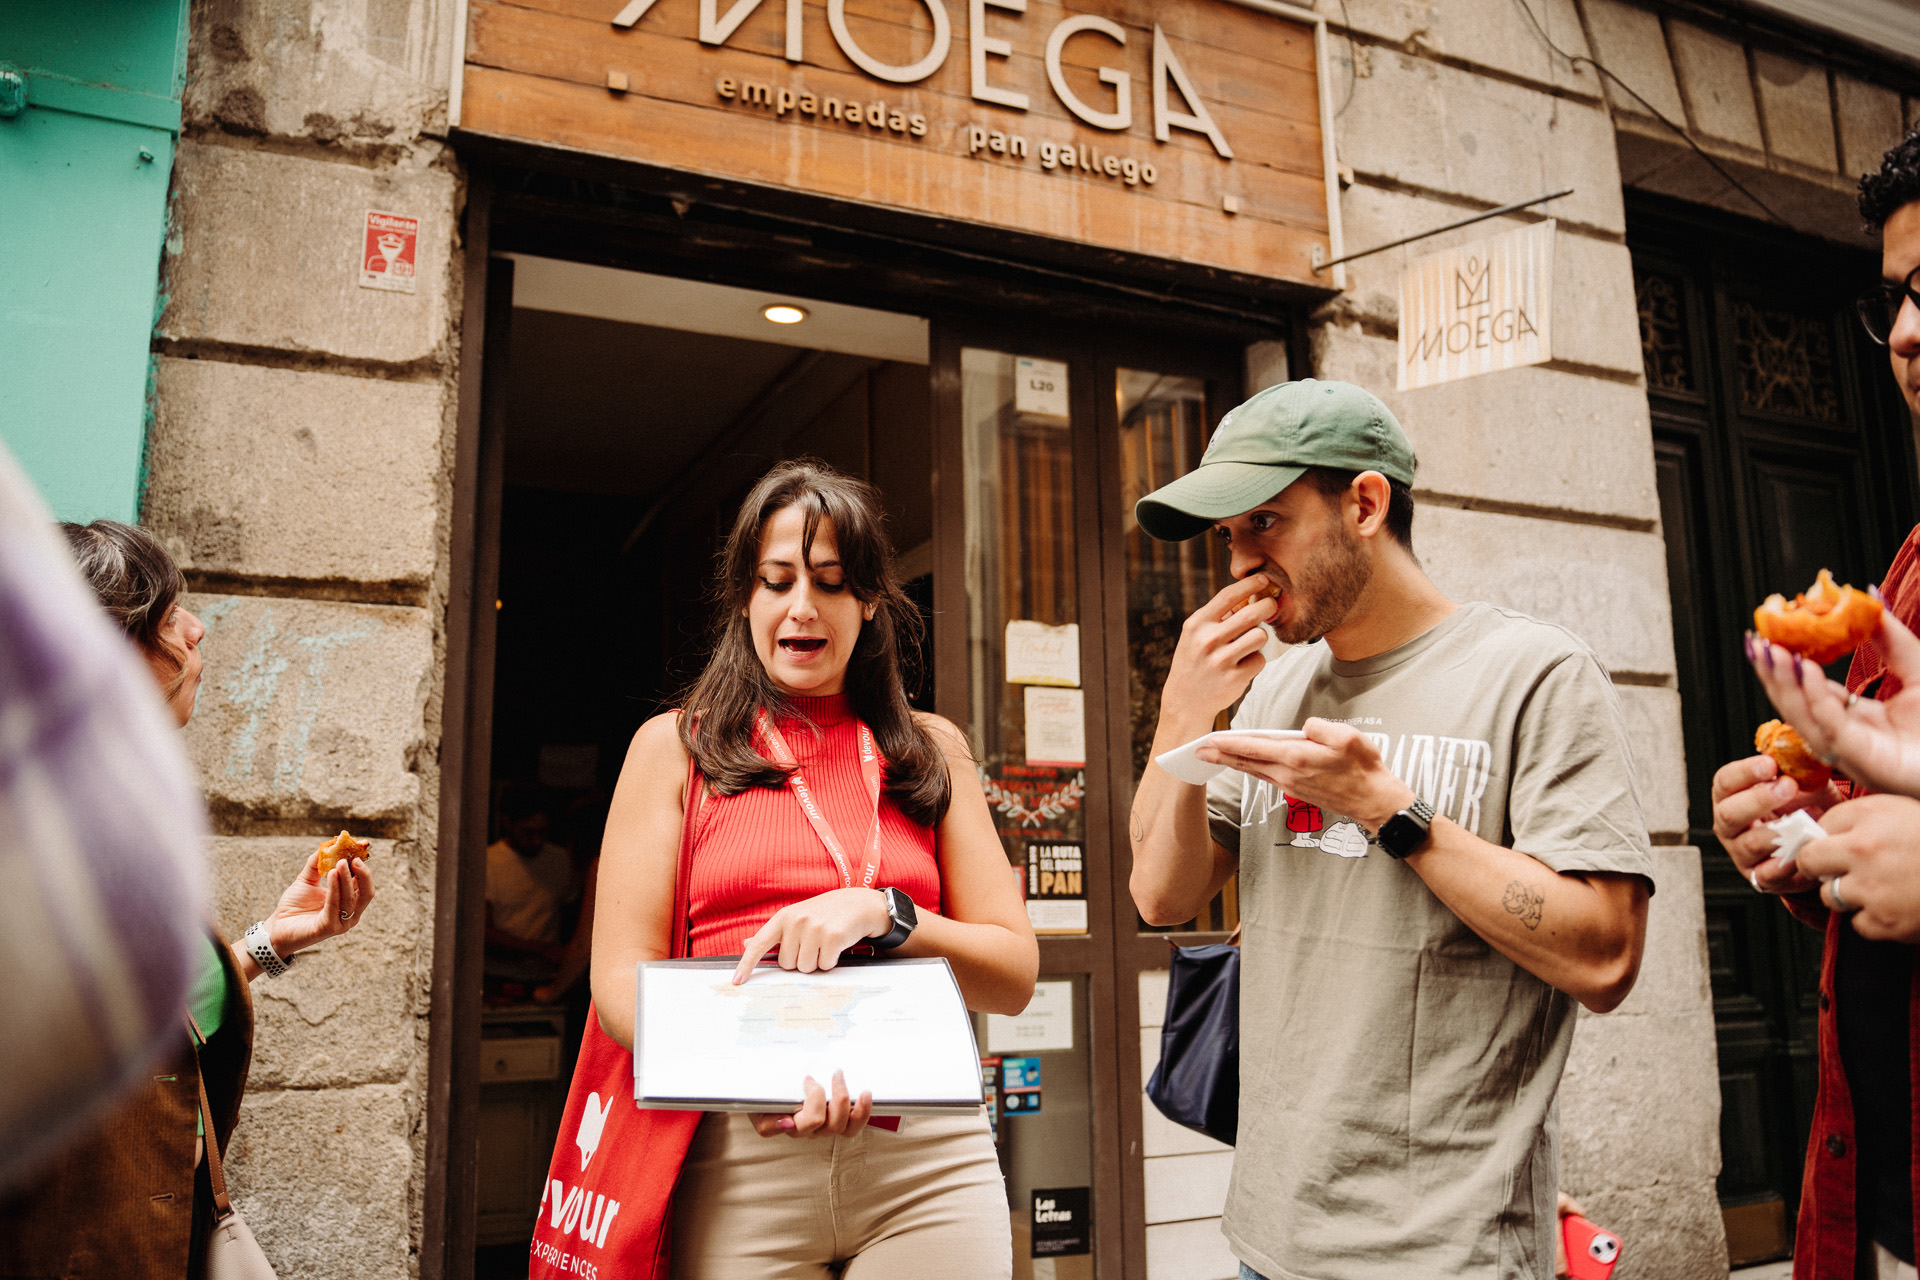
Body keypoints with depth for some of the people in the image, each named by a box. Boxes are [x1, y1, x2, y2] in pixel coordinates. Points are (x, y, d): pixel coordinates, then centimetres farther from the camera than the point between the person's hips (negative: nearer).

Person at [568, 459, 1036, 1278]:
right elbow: (622, 975, -2)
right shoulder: (676, 746, 6)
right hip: (741, 1161, -1)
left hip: (928, 1157, 1)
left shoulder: (930, 750, 10)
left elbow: (1015, 976, 5)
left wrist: (881, 916, -14)